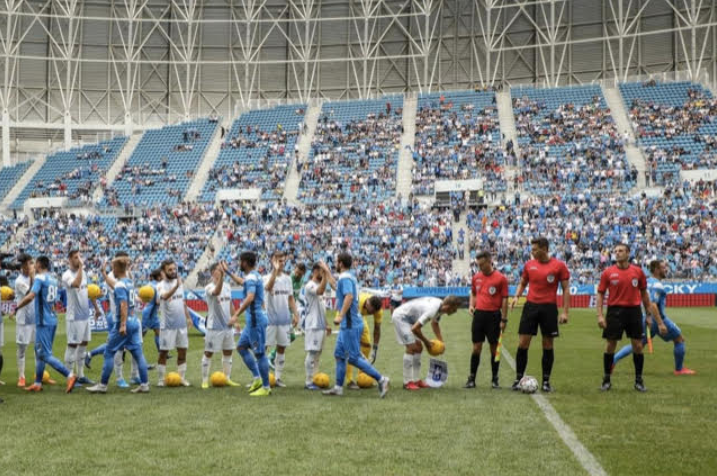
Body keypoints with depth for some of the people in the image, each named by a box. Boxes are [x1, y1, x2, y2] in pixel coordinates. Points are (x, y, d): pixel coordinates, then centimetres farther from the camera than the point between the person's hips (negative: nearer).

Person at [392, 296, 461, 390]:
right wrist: (426, 341, -19)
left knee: (419, 348, 9)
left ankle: (416, 380, 14)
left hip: (409, 318, 10)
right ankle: (407, 382, -11)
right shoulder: (432, 310, -34)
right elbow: (415, 329, -34)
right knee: (412, 347, -15)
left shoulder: (440, 305, -5)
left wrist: (440, 341, 9)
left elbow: (434, 323, 16)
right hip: (400, 317, -10)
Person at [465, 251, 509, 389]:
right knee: (476, 347, 3)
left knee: (494, 347, 3)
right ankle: (472, 379, 8)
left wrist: (504, 319, -8)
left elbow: (504, 299, -5)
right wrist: (471, 305, 2)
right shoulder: (476, 277, 8)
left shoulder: (500, 278, -6)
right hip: (479, 314, 3)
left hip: (494, 315, -3)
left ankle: (494, 379, 13)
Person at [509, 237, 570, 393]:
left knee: (548, 345, 4)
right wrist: (516, 296, 0)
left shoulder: (559, 266, -3)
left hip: (549, 308, -2)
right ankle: (518, 379, 7)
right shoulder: (529, 264, 6)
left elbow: (566, 289, -2)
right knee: (522, 343, -2)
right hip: (530, 306, 3)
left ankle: (546, 381, 13)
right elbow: (523, 283, 19)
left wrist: (565, 311, -9)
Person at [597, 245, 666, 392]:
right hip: (615, 311, -1)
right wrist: (600, 315, -8)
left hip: (634, 310, 1)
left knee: (638, 346, 1)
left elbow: (644, 294, 11)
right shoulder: (608, 272, 1)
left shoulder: (638, 271, 5)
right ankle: (606, 380, 13)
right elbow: (600, 294, 4)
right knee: (610, 345, 0)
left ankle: (638, 380, 15)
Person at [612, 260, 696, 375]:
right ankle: (679, 369, 18)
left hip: (645, 318, 8)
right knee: (679, 339, 10)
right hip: (657, 318, -8)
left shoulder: (647, 281, 8)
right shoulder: (657, 285, -18)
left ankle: (612, 361, 4)